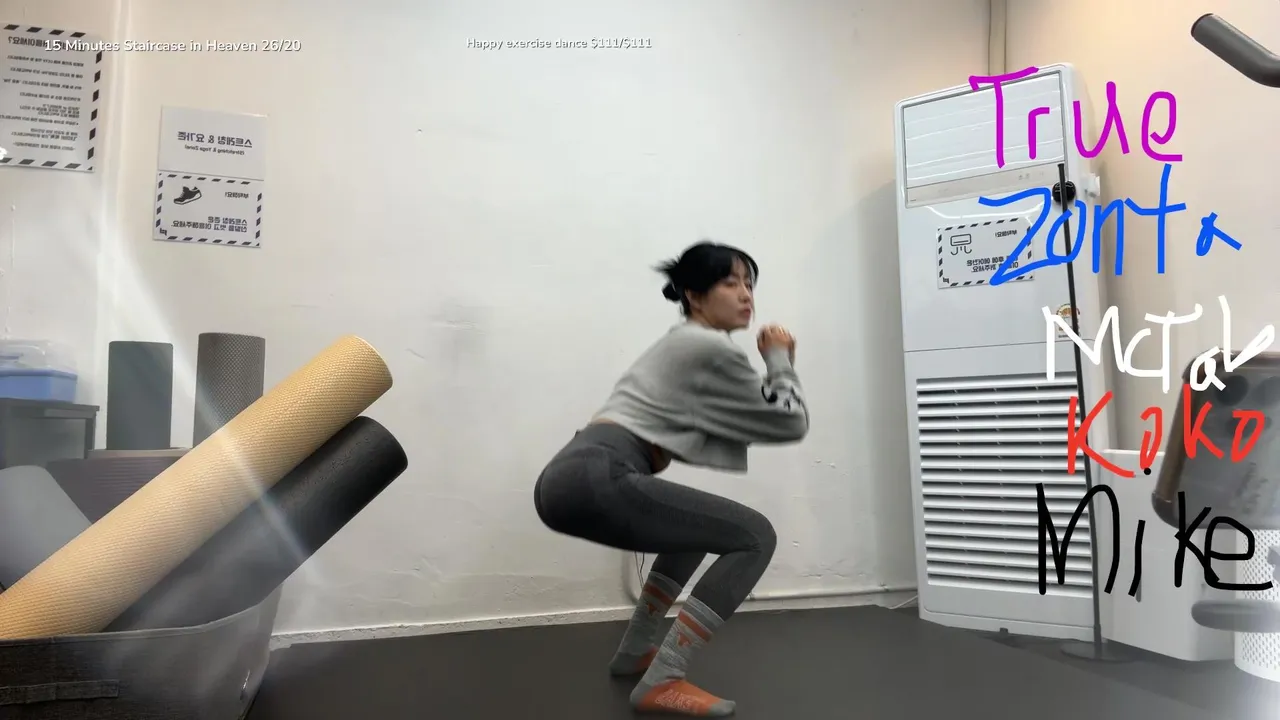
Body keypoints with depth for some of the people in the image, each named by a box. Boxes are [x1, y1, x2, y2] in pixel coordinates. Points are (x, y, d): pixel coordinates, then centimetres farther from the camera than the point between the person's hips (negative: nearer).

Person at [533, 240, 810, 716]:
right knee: (754, 537, -5)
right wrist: (780, 362, 19)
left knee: (700, 526, 30)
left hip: (570, 479, 10)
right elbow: (790, 422, 4)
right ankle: (661, 682, -7)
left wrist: (772, 367, 23)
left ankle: (636, 650, 33)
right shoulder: (712, 350, -2)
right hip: (594, 481, -10)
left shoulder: (684, 344, 27)